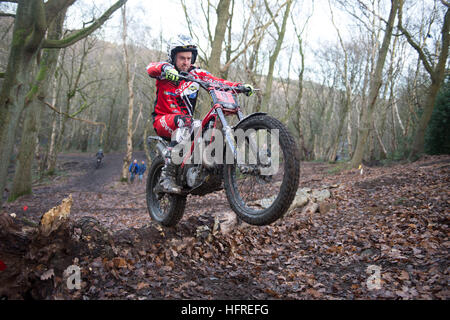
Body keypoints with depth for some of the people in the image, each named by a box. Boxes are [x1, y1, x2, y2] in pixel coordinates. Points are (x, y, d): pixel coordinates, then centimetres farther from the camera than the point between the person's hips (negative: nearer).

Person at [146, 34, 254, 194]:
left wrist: (240, 86, -18)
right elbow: (151, 67, -25)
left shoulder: (196, 73, 7)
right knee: (185, 121, -37)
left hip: (185, 119, 5)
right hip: (163, 120, -4)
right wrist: (165, 68, -48)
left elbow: (217, 81, -3)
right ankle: (167, 175, -36)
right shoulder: (166, 71, -3)